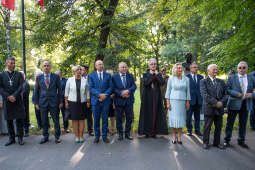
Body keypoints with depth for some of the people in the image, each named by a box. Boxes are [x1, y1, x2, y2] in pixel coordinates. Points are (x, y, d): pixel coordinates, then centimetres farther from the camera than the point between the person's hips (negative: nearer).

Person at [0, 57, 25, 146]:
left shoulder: (19, 74, 4)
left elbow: (21, 87, -4)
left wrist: (14, 96, -16)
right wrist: (8, 97, -12)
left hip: (18, 101, -1)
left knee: (19, 120, 2)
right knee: (9, 120, 8)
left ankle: (20, 138, 13)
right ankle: (11, 138, 19)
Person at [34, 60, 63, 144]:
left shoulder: (56, 77, 2)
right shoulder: (39, 77, 6)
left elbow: (59, 90, 3)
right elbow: (36, 91, 9)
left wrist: (61, 102, 0)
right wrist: (36, 103, 5)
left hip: (54, 102, -1)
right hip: (42, 102, 2)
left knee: (56, 120, 3)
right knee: (44, 121, 8)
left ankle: (57, 137, 16)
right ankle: (45, 137, 22)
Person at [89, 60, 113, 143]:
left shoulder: (108, 75, 8)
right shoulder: (91, 76, 5)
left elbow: (110, 87, 2)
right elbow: (91, 88, -4)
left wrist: (105, 95, -14)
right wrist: (99, 95, -17)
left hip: (106, 100, 1)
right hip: (95, 100, 0)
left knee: (105, 119, 6)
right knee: (96, 119, 6)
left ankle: (104, 136, 17)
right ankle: (97, 136, 18)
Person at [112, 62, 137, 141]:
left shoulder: (130, 76, 8)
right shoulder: (114, 77, 1)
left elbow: (134, 86, 0)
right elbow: (113, 88, -7)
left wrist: (128, 91, -18)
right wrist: (121, 93, -20)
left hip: (129, 100, 2)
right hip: (119, 100, -2)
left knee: (129, 118, 6)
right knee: (119, 118, 5)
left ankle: (127, 133, 19)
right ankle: (120, 134, 17)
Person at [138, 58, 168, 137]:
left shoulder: (159, 74, 9)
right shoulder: (145, 74, 4)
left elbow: (162, 83, -9)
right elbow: (145, 83, -16)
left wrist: (156, 74, -8)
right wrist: (151, 74, -9)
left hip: (156, 96, 2)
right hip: (147, 96, -2)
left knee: (156, 113, 1)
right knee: (148, 113, 0)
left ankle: (154, 132, 8)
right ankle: (147, 132, 8)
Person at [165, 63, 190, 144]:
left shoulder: (186, 79, 5)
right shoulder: (171, 78, 1)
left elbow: (187, 91, 8)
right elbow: (168, 91, 1)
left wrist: (187, 102, 3)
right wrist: (168, 102, -5)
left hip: (182, 101, 1)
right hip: (173, 100, -1)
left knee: (181, 118, 4)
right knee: (173, 118, 0)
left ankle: (179, 137, 12)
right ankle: (174, 136, 12)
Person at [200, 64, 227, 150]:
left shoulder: (221, 82, 12)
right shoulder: (203, 82, -4)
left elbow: (225, 94, 9)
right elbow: (205, 95, -14)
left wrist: (221, 102, -10)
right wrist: (216, 103, -18)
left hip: (219, 108, 5)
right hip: (209, 108, -4)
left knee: (219, 127, 10)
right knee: (207, 127, 5)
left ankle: (217, 143, 25)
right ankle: (205, 143, 19)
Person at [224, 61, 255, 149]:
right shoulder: (231, 78, 0)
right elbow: (227, 89, -7)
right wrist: (236, 94, -19)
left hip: (246, 104, 3)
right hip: (234, 104, -2)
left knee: (243, 123, 11)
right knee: (230, 123, 6)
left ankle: (241, 141, 26)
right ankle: (227, 140, 18)